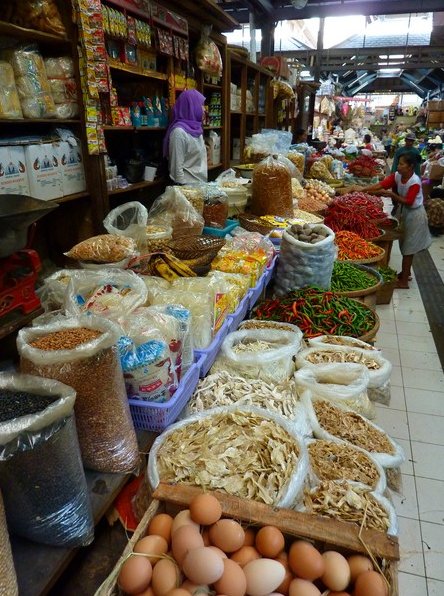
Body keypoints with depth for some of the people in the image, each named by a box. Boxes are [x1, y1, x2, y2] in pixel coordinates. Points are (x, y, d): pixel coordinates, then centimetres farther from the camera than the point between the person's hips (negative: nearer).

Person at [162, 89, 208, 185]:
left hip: (202, 183, 8)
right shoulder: (179, 131, -16)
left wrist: (204, 183, 15)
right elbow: (177, 167, -17)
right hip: (188, 185, -8)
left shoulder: (196, 129, 9)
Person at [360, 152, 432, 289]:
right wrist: (362, 190, -22)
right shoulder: (397, 176, -7)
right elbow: (380, 185, -13)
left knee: (408, 248, -1)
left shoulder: (415, 182, -26)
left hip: (414, 215, -7)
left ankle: (404, 281, 7)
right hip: (403, 212, 7)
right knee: (405, 245, 19)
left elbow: (408, 202, -25)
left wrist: (393, 195, -30)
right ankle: (406, 272, 36)